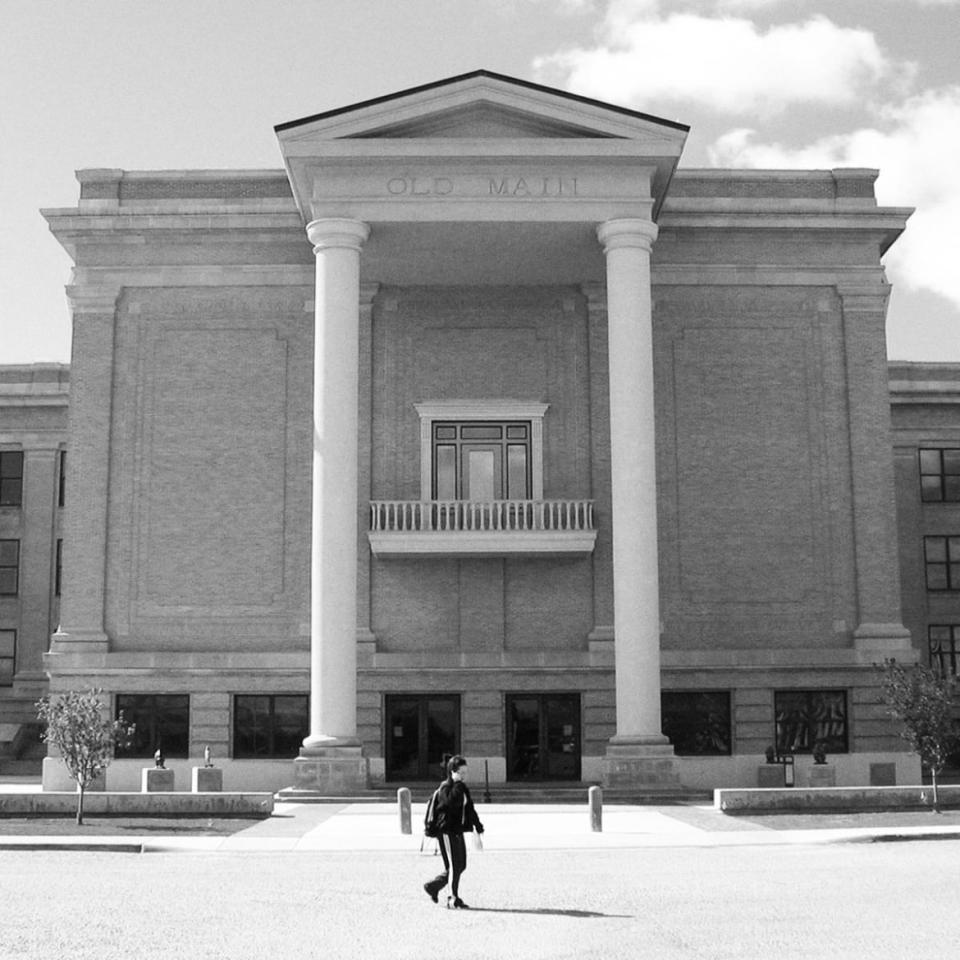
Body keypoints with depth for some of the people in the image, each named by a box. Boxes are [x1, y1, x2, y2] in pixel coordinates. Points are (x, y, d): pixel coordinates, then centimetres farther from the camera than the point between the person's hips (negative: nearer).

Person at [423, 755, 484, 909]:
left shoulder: (462, 788, 16)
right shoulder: (445, 788, -11)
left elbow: (469, 808, 19)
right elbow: (451, 803, -29)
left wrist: (478, 827, 14)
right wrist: (456, 786, -27)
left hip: (458, 831, 9)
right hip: (446, 831, -9)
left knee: (461, 866, 10)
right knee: (454, 866, -8)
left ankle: (433, 886, 25)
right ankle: (453, 900, -2)